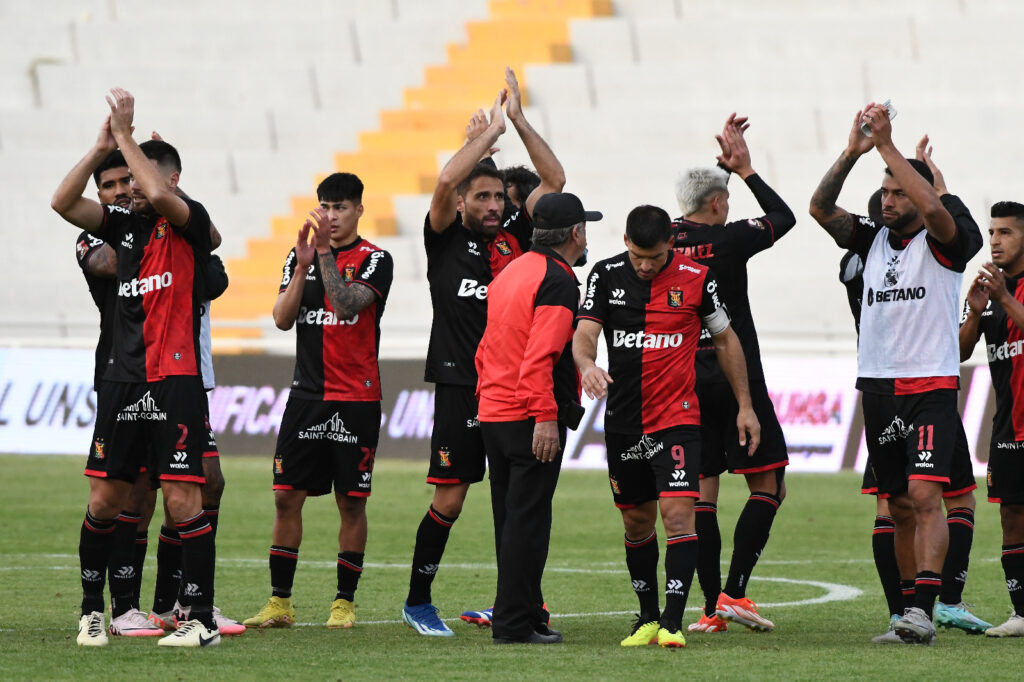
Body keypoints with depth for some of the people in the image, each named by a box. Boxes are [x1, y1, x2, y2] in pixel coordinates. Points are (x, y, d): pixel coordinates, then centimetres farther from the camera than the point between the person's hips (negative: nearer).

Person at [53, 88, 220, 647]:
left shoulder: (190, 223, -2)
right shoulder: (124, 226, 14)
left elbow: (159, 194, -22)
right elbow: (63, 203, 5)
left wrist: (125, 136, -12)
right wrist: (101, 148, -4)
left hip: (176, 384, -6)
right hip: (122, 382, 6)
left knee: (182, 499, -8)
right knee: (104, 499, 6)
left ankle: (202, 619, -5)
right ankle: (91, 611, 16)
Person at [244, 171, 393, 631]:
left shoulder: (375, 260, -4)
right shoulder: (300, 256, 9)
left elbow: (348, 304, -20)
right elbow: (283, 318, 0)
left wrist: (325, 255, -22)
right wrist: (303, 266, -10)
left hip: (356, 399, -4)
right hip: (306, 395, 4)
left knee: (351, 501, 0)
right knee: (286, 497, 0)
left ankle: (344, 602, 8)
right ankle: (279, 602, 5)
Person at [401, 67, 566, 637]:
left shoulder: (514, 233, 10)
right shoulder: (446, 239, 1)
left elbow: (555, 181, 5)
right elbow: (447, 181, -17)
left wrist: (519, 121, -1)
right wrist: (490, 133, -7)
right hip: (461, 383, -4)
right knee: (449, 500, -3)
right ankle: (418, 602, 9)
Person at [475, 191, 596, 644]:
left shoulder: (512, 271, 15)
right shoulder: (557, 282, -13)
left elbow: (486, 348, 20)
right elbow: (540, 356, -22)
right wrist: (545, 417, -24)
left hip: (492, 414, 9)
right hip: (531, 419, -9)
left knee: (512, 518, 13)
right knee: (527, 520, -6)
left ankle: (522, 615, 19)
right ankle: (514, 622, -7)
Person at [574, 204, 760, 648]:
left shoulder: (696, 278, -5)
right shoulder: (606, 275, 0)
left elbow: (726, 340, 7)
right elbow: (585, 333, -8)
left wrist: (745, 406, 8)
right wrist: (587, 364, -32)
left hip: (677, 418, -3)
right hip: (623, 422, 3)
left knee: (678, 512, -16)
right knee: (636, 522, 12)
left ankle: (672, 623, -16)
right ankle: (648, 617, 27)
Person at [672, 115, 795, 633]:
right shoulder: (726, 240, -12)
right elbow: (784, 217, 4)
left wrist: (729, 164, 30)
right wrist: (745, 169, 12)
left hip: (683, 381, 5)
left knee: (701, 490, 7)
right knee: (767, 485, 3)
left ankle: (711, 607, 3)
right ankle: (733, 592, -8)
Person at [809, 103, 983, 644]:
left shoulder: (943, 243, -3)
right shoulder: (872, 241, 12)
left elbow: (935, 208, -24)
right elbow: (820, 208, 2)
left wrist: (888, 145, -22)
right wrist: (853, 152, -11)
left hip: (931, 386, -6)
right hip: (878, 387, 6)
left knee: (924, 497, -18)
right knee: (899, 507, 9)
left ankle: (923, 610, -26)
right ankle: (913, 611, 14)